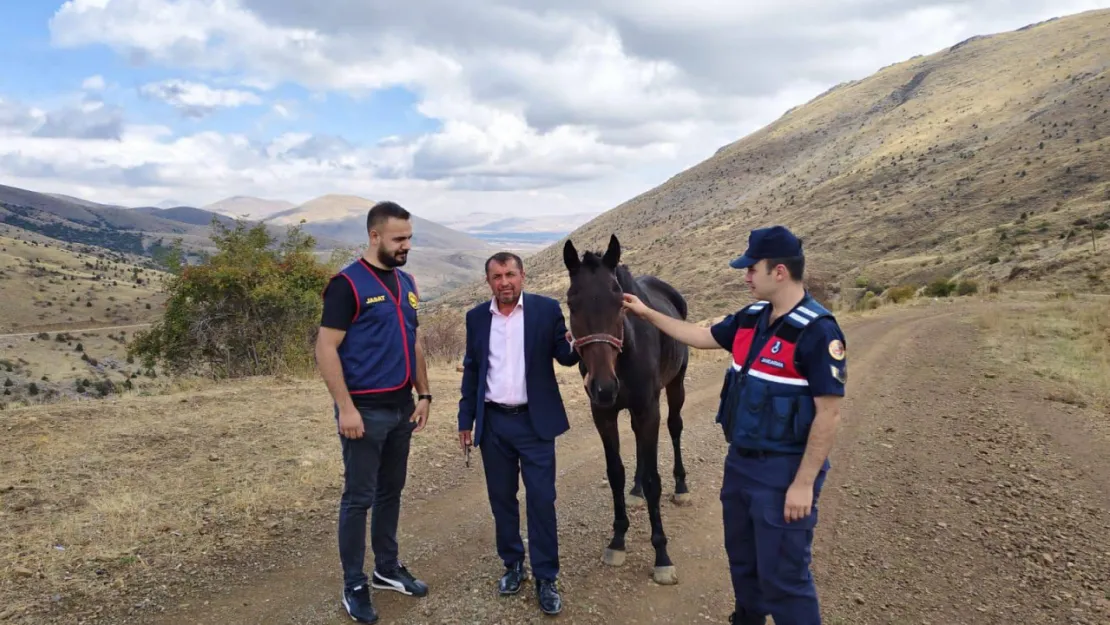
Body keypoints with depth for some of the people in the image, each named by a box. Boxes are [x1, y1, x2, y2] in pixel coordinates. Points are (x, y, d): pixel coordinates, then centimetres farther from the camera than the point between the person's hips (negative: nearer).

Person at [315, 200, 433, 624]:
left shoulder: (407, 284, 11)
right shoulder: (348, 283, -11)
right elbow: (326, 349, -14)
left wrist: (424, 394, 10)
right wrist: (345, 408, -19)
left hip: (402, 408, 7)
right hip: (365, 410, -7)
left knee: (391, 490, 16)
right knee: (359, 498, 4)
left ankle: (387, 568, 31)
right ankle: (354, 585, 17)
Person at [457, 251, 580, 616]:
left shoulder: (547, 310, -4)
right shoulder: (477, 317, 4)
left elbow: (564, 357, -5)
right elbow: (471, 371, 9)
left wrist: (577, 346, -29)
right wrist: (465, 421, 8)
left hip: (534, 421, -3)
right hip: (492, 423, 3)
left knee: (541, 500, 0)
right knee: (501, 499, 13)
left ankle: (546, 578, 12)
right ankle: (513, 564, 30)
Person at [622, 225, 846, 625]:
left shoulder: (818, 332, -21)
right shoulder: (751, 318, 3)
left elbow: (828, 415, -21)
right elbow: (702, 337, 18)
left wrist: (804, 483, -20)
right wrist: (647, 313, 16)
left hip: (783, 470, -8)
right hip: (740, 461, 8)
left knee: (782, 575, 3)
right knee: (741, 555, 23)